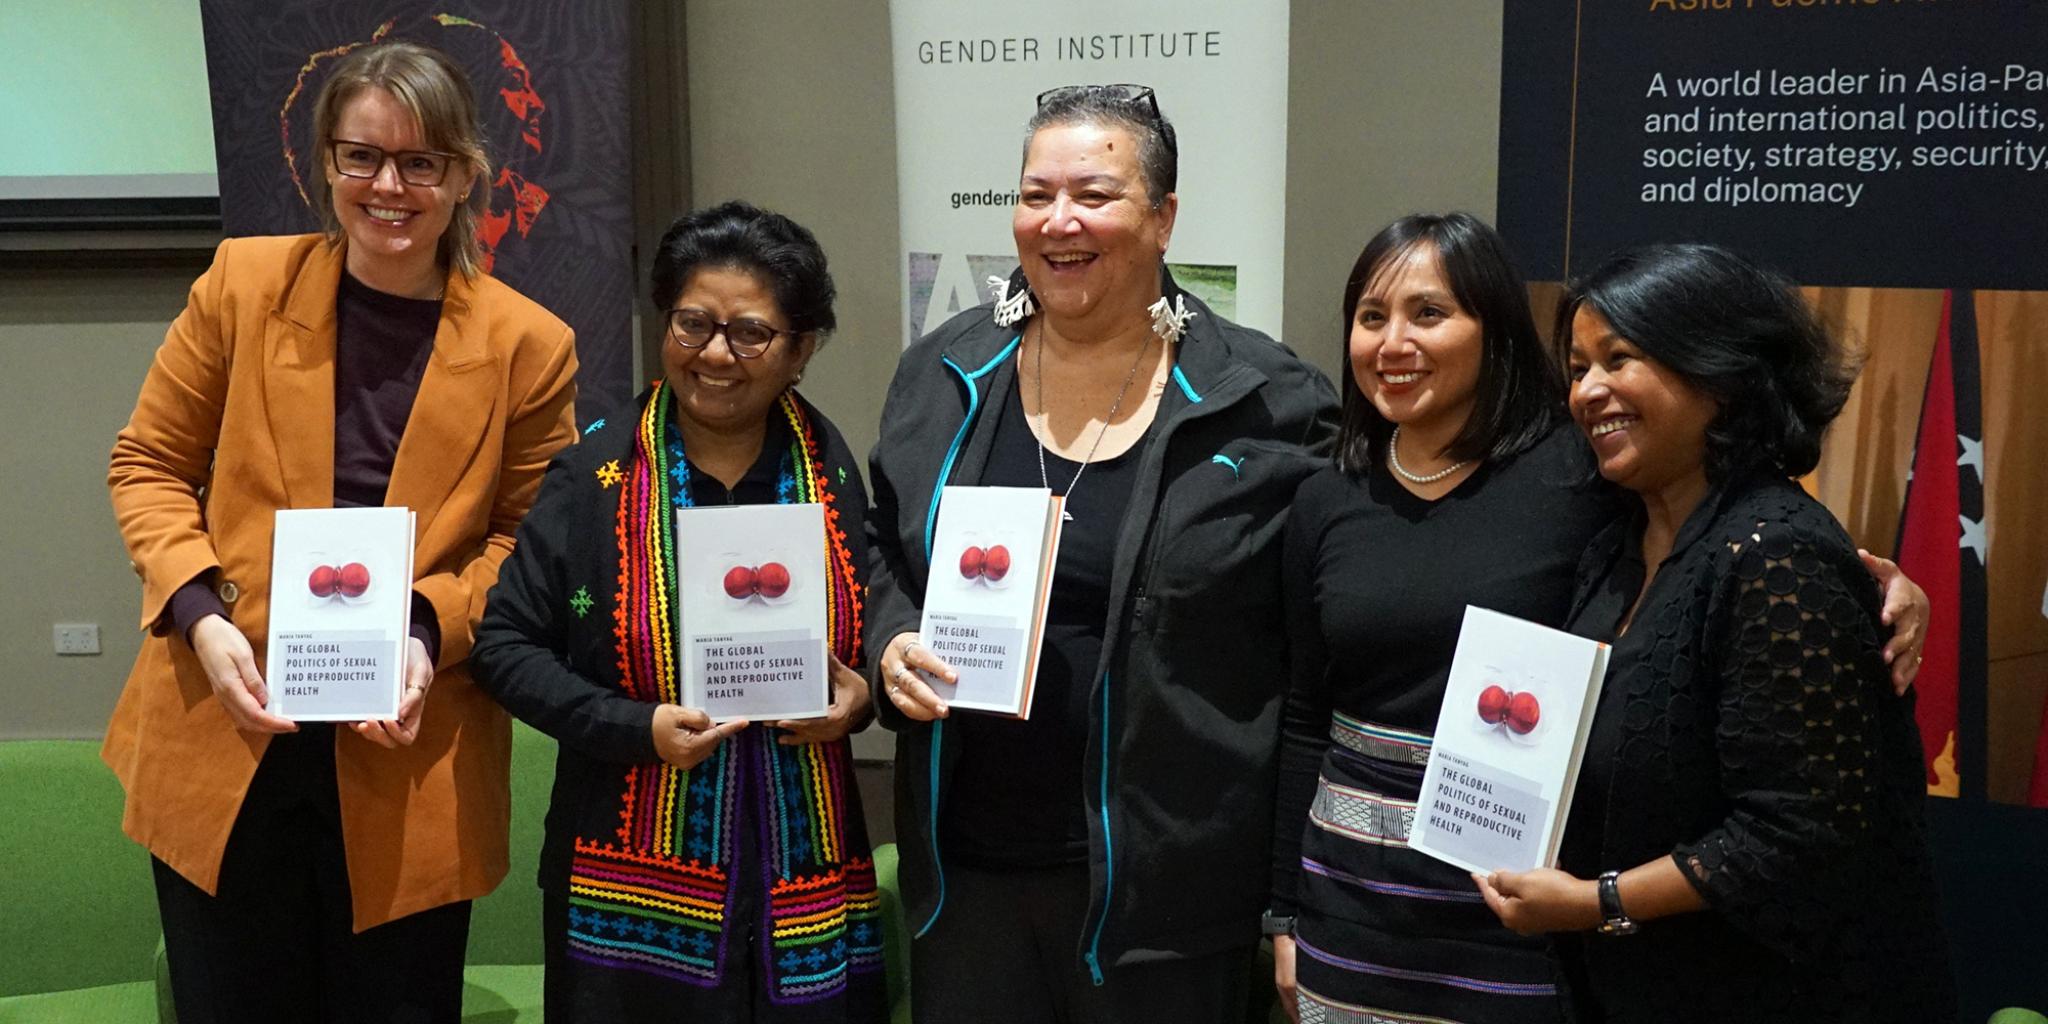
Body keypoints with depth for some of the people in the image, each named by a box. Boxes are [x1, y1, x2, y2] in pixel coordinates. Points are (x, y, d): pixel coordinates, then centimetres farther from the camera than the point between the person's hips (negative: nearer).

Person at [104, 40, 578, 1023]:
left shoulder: (528, 346, -5)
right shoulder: (243, 282, -2)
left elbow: (530, 536, 3)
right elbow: (149, 463, 6)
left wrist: (430, 630, -15)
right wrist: (198, 614, -10)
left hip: (410, 762, -1)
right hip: (223, 748, 1)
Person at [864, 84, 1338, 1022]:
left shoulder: (1264, 404, -8)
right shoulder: (942, 376, 4)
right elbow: (882, 552, 17)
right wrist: (892, 644, -4)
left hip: (1162, 880, -3)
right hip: (963, 865, 3)